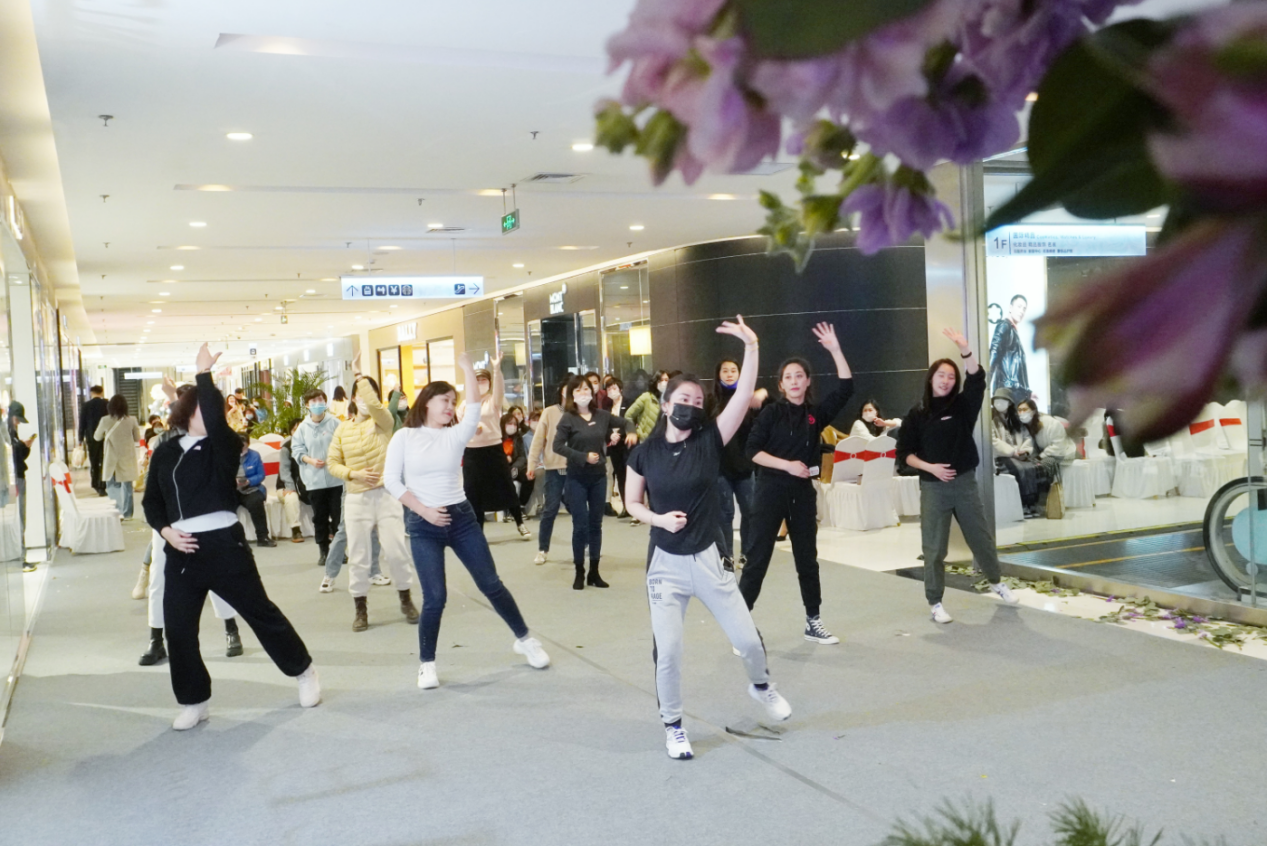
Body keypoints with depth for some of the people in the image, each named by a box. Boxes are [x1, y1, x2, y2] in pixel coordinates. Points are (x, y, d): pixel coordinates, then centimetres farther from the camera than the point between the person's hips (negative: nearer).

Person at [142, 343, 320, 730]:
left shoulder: (224, 446, -2)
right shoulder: (165, 453, 10)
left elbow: (215, 419, -24)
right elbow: (151, 501, 15)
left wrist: (204, 375, -22)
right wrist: (165, 529, -3)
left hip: (224, 544, -4)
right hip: (181, 550, 4)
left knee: (260, 611, 5)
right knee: (178, 628, 4)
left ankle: (304, 672, 24)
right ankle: (193, 701, 21)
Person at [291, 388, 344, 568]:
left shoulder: (334, 422, -5)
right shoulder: (303, 427, 0)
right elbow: (297, 449, 3)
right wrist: (310, 460, -11)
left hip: (335, 477, -2)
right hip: (314, 480, 2)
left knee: (338, 515, 4)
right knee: (319, 517, 9)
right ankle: (323, 551, 19)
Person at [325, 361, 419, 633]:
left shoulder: (383, 421, -2)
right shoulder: (343, 430, 6)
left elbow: (373, 404, -24)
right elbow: (332, 463, 7)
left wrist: (359, 373, -18)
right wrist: (354, 474, -11)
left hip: (386, 495, -2)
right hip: (356, 499, 2)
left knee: (396, 550, 0)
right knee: (358, 556, 4)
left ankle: (406, 599, 18)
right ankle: (360, 608, 15)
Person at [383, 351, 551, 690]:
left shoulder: (456, 434, 2)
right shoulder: (404, 437, -1)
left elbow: (474, 413, -19)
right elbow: (391, 481, -4)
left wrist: (468, 371, -23)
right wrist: (423, 510, -11)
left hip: (461, 517, 2)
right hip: (422, 525, -2)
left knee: (491, 584, 6)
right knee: (435, 596, -4)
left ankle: (524, 639, 23)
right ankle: (426, 663, 15)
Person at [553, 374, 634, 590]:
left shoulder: (602, 415, 2)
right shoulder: (568, 418, -9)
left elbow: (625, 422, 16)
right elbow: (558, 445, -15)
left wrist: (630, 433, -6)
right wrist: (583, 456, -21)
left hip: (599, 476, 4)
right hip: (577, 478, -3)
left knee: (596, 524, 9)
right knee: (581, 525, -3)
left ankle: (594, 572, 18)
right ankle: (579, 573, 10)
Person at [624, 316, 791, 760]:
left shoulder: (710, 440, -6)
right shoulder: (645, 452, -4)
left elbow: (744, 396, -19)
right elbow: (632, 503, 7)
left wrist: (751, 345, -28)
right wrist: (659, 518, -13)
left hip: (708, 559, 0)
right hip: (665, 563, 0)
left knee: (747, 639, 7)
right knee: (667, 650, 1)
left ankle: (761, 685, 41)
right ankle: (673, 726, 24)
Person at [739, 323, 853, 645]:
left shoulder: (816, 413, 5)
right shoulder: (771, 413, -5)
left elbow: (846, 388, -2)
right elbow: (752, 451, -8)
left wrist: (835, 350, -9)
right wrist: (787, 465, -18)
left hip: (803, 492, 4)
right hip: (771, 490, -4)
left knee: (807, 557, 13)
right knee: (758, 557, -3)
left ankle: (813, 622, 25)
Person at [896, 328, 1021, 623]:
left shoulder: (962, 406, 1)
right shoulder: (917, 415, 0)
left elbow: (977, 378, -15)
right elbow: (904, 452, 0)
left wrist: (964, 347, -27)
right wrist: (929, 467, -15)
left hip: (965, 483, 2)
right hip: (933, 487, -1)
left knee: (981, 538, 15)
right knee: (934, 548, 2)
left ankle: (997, 583, 39)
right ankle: (935, 603, 13)